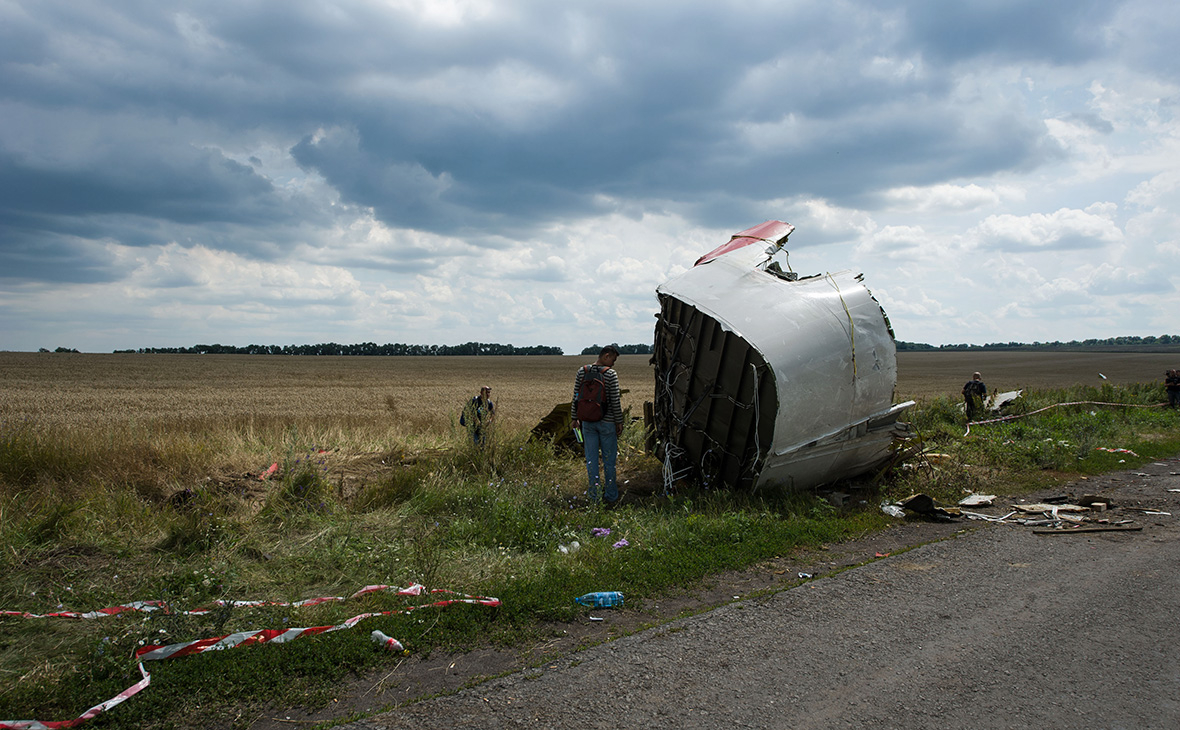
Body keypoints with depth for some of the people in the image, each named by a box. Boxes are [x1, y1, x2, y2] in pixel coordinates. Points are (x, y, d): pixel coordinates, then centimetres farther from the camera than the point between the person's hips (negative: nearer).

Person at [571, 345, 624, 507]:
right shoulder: (611, 374, -13)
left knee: (591, 459, 9)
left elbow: (576, 397, 4)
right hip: (607, 422, -3)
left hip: (587, 422, 4)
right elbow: (615, 402, -12)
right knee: (609, 460, 9)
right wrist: (619, 422, -1)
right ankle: (611, 497, 17)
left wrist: (574, 418, 14)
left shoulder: (582, 371, -1)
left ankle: (594, 496, 14)